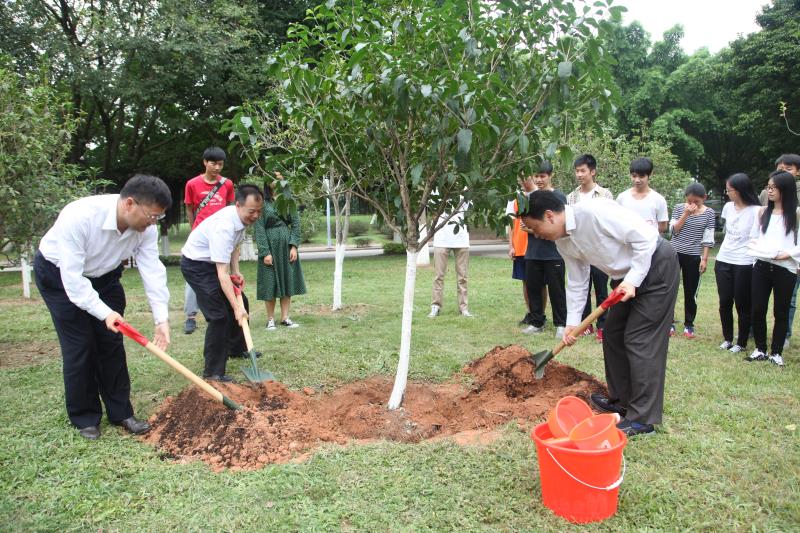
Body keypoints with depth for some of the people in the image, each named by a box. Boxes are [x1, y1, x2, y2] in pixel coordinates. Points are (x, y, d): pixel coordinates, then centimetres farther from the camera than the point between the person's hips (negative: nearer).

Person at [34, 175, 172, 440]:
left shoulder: (145, 227, -22)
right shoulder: (79, 217, -38)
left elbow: (153, 271, -24)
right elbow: (72, 277, -36)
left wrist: (162, 319, -31)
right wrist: (104, 312, -41)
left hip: (103, 275, 5)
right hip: (59, 273, -5)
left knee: (111, 341, 2)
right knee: (79, 345, -7)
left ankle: (120, 412, 13)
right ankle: (84, 418, 10)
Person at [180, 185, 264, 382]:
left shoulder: (243, 217, -7)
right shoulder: (224, 227, -35)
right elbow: (221, 273, -37)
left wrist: (236, 272, 0)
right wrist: (235, 307, -38)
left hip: (213, 262, 9)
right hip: (196, 264, -9)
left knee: (240, 302, 17)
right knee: (219, 315, -17)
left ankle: (237, 347, 39)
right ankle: (213, 371, -7)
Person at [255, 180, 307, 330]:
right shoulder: (262, 202, -3)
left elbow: (296, 223, 5)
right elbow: (259, 228, -7)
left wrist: (294, 246, -5)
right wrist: (265, 252, -13)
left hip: (287, 246, 3)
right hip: (270, 246, -3)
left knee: (288, 281, 5)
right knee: (270, 283, 2)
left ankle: (285, 318, 13)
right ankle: (270, 319, 12)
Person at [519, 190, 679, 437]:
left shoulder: (594, 211, -29)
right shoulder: (563, 242, -1)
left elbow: (645, 236, -26)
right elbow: (576, 282, 8)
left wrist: (632, 280, -26)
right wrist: (572, 322, 5)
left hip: (655, 265, -9)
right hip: (626, 276, 9)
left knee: (640, 340, -9)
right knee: (613, 335, 13)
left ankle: (643, 418, -1)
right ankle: (622, 399, 29)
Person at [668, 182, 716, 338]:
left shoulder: (709, 213, -2)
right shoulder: (679, 208, 0)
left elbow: (708, 238, -1)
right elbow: (673, 230, -7)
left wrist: (704, 258, -5)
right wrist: (686, 214, -14)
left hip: (694, 257, 0)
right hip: (674, 253, 1)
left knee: (691, 292, 6)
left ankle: (688, 324, 19)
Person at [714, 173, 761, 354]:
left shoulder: (756, 211, -10)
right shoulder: (728, 207, 7)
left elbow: (756, 238, -11)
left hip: (744, 264, -5)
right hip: (723, 261, 5)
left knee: (743, 305, 4)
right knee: (725, 302, 7)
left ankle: (741, 343, 16)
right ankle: (727, 338, 22)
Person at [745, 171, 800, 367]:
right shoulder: (763, 212, 11)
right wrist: (754, 246, -2)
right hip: (761, 267, 4)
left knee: (781, 312, 8)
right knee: (757, 309, 5)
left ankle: (776, 352, 20)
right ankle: (760, 349, 19)